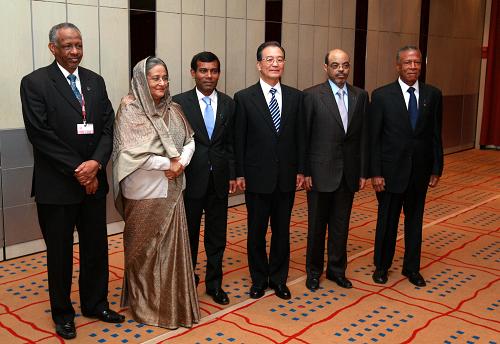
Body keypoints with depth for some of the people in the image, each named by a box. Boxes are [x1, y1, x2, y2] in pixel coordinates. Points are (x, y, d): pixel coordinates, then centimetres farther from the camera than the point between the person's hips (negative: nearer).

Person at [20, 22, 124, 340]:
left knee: (97, 248, 13)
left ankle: (95, 304, 32)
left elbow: (107, 128, 3)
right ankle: (63, 313, 28)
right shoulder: (35, 83, -8)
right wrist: (77, 171, -16)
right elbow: (41, 135, -15)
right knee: (60, 253, 11)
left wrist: (96, 163, -14)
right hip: (56, 185, -4)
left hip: (93, 181, 5)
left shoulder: (95, 81, 7)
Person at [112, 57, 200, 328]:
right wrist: (168, 163, -14)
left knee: (172, 244, 11)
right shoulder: (130, 109, -10)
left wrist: (182, 162, -9)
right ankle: (146, 304, 22)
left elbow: (189, 140, 11)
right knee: (144, 248, 7)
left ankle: (173, 301, 25)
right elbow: (132, 152, -17)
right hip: (144, 192, -5)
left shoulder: (173, 109, 7)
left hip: (171, 189, 5)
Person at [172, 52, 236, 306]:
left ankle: (214, 283, 25)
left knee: (217, 235, 10)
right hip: (191, 179, -2)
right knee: (189, 234, 11)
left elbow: (230, 143, 7)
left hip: (219, 180, 3)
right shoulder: (179, 102, -5)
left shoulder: (228, 104, 5)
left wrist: (232, 175, 3)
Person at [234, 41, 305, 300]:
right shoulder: (244, 97, -5)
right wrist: (239, 174, -5)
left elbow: (299, 136, 6)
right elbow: (239, 139, -4)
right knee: (256, 231, 10)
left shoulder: (295, 96, 4)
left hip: (286, 176, 3)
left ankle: (278, 278, 28)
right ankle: (259, 279, 27)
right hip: (257, 176, -2)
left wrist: (300, 170, 3)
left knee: (282, 230, 12)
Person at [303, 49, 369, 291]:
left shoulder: (360, 96, 5)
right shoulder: (312, 95, -7)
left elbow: (363, 136, 7)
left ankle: (337, 269, 29)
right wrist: (305, 172, -9)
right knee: (317, 225, 9)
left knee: (341, 225, 13)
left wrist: (363, 172, 5)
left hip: (349, 173, 4)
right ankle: (314, 271, 26)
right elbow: (303, 137, -6)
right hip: (321, 172, -3)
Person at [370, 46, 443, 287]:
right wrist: (375, 173, -10)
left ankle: (412, 267, 30)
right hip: (391, 170, -2)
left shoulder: (433, 95, 2)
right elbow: (374, 138, -7)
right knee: (387, 221, 10)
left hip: (420, 171, 3)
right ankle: (382, 265, 30)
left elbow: (436, 135, 5)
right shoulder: (381, 95, -7)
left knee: (415, 220, 14)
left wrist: (436, 169, 2)